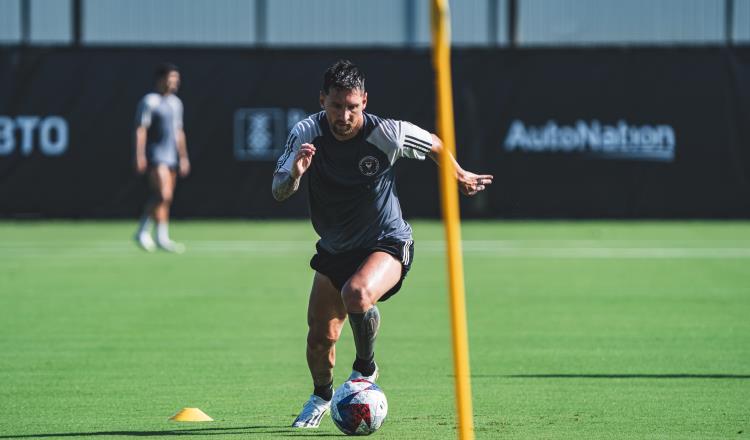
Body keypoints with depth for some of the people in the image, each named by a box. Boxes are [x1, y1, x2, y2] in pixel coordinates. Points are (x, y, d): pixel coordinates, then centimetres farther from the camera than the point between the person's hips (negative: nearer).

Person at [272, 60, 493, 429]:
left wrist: (460, 177, 16)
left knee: (356, 294, -35)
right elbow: (278, 193, -16)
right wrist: (295, 173, -38)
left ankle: (366, 369, -7)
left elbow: (434, 145, -1)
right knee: (319, 336, 3)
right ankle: (322, 395, 37)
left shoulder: (385, 134, -22)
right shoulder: (307, 133, -15)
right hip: (334, 250, 4)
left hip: (386, 245, -4)